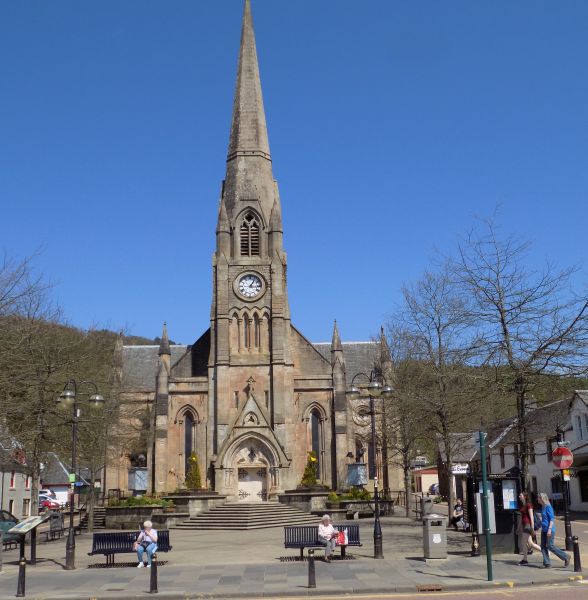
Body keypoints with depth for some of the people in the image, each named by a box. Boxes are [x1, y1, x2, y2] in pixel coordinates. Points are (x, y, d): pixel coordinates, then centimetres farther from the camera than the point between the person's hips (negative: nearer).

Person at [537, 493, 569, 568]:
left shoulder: (548, 507, -15)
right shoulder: (543, 507, 12)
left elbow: (552, 519, -18)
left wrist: (549, 529, -23)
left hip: (549, 530, -9)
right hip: (544, 530, 9)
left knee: (550, 546, -6)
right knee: (543, 547, 4)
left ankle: (565, 557, 8)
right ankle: (547, 563, 5)